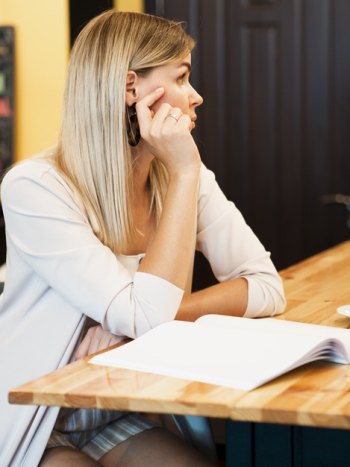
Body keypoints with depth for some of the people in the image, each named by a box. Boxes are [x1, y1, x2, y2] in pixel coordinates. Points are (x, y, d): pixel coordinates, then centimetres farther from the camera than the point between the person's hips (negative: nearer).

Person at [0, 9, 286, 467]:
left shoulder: (186, 176, 0)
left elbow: (267, 287, -6)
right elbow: (145, 314, -25)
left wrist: (143, 318, -20)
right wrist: (184, 175, -22)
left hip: (122, 420, 5)